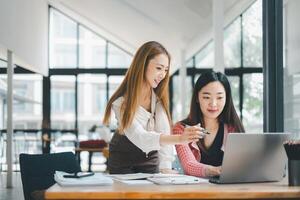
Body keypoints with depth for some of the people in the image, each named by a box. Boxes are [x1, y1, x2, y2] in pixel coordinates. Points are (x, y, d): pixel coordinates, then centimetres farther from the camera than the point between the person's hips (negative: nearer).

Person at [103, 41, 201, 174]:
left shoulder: (159, 96, -10)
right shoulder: (121, 102, -25)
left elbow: (163, 132, -19)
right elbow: (138, 136, -37)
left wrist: (165, 167, -32)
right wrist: (179, 139, -51)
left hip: (150, 158, 3)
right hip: (122, 161, -3)